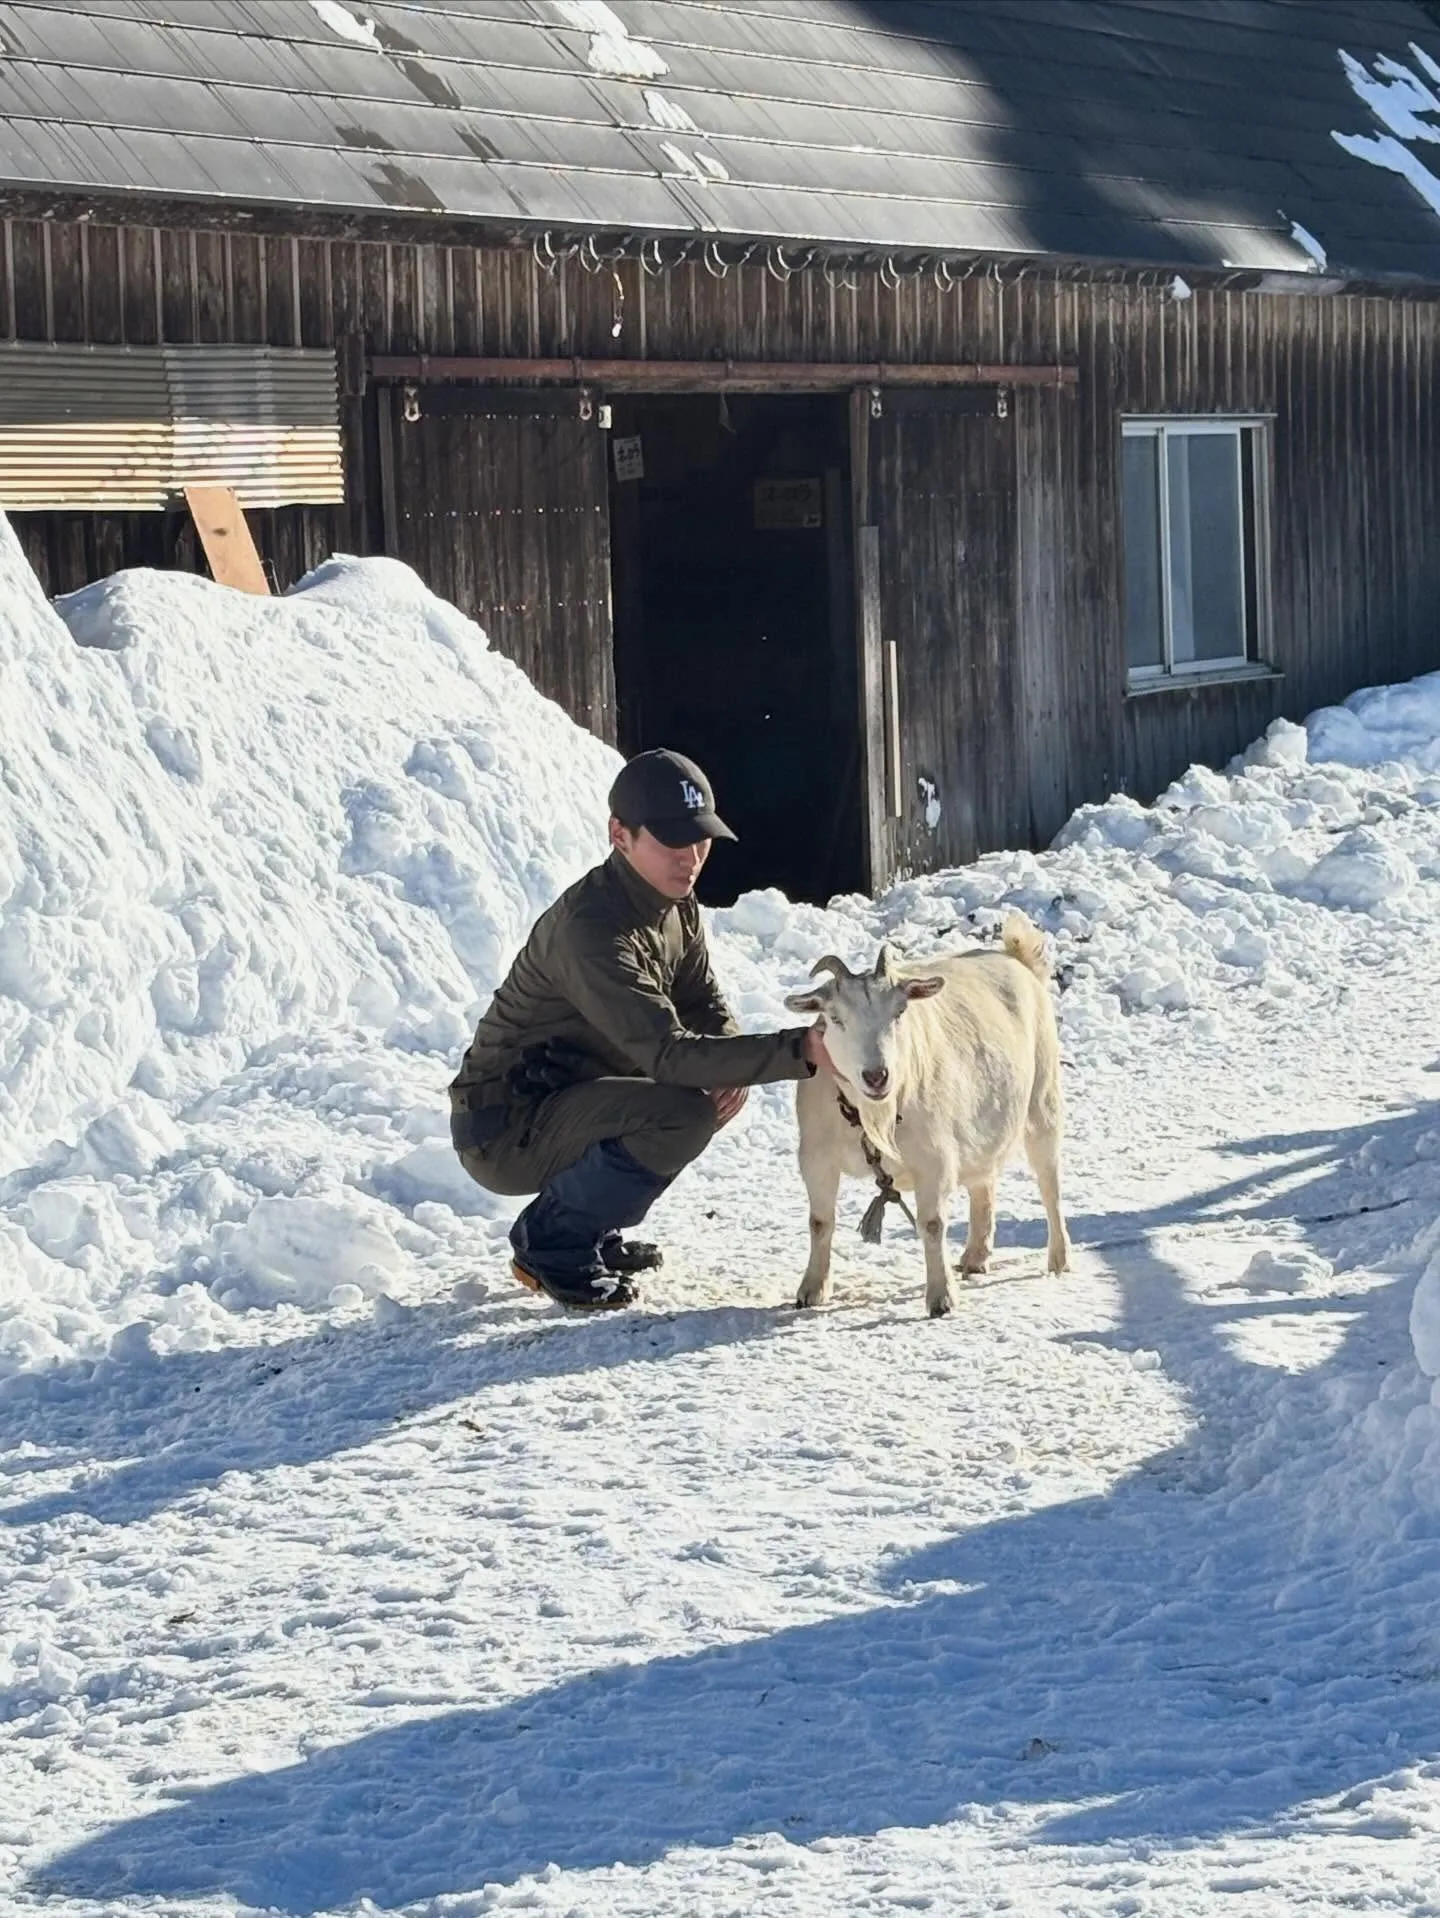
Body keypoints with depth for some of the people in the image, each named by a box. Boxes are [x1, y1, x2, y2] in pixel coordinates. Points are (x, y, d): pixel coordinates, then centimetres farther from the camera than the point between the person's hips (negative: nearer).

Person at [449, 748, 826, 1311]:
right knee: (682, 1112, -27)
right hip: (503, 1130, -10)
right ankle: (552, 1245, -8)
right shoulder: (592, 928, -27)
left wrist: (731, 1065, -17)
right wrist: (799, 1050, -40)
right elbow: (667, 1053, -34)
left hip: (570, 1102, 10)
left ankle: (587, 1230, 13)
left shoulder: (677, 906, 3)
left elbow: (704, 1007, 8)